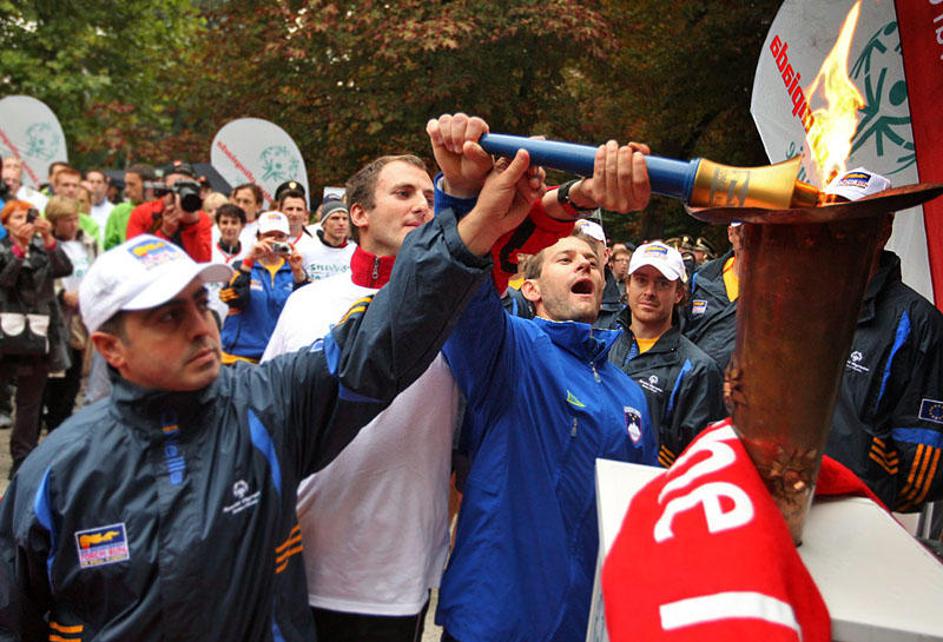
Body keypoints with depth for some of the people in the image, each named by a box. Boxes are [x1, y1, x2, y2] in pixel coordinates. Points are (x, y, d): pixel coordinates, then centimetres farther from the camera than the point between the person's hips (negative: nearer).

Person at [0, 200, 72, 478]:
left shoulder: (44, 249, 10)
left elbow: (65, 269, -9)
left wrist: (48, 238, -21)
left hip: (38, 333, 2)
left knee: (30, 402, 6)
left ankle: (22, 462, 14)